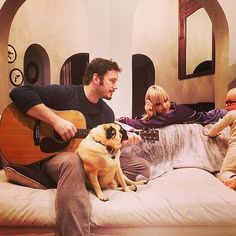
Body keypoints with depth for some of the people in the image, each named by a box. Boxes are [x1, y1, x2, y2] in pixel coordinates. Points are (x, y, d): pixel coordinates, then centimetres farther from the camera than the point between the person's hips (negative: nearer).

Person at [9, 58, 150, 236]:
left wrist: (123, 142, -7)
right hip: (54, 158, -6)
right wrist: (56, 120, -26)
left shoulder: (108, 113, 11)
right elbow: (19, 93, -18)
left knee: (142, 166, -3)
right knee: (72, 161, -43)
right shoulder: (64, 94, -8)